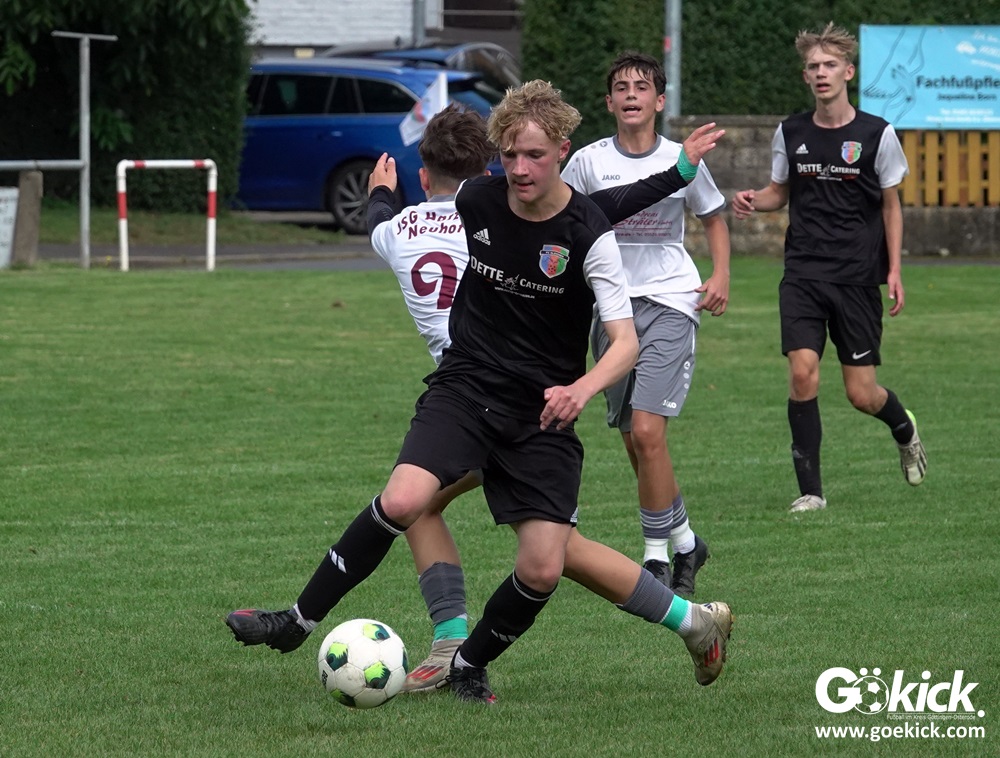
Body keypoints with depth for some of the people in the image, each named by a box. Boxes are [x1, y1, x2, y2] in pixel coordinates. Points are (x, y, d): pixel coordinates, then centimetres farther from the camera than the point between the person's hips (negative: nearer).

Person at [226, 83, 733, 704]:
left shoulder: (588, 235, -14)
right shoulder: (476, 201, -4)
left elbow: (626, 342, -20)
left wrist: (582, 389, -37)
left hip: (542, 415, -1)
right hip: (465, 389, 1)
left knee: (543, 570, -10)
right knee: (403, 501, -24)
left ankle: (470, 666, 17)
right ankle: (298, 622, -11)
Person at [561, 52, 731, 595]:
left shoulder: (682, 161, 0)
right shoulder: (589, 162, 0)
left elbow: (713, 218, 16)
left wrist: (720, 275, 2)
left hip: (670, 302, -3)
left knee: (647, 431, -17)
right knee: (633, 442, 7)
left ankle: (657, 558, -10)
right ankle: (685, 541, 26)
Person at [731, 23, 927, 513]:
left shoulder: (877, 135, -3)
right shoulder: (791, 133, 4)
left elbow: (891, 205, 6)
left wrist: (894, 271, 0)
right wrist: (753, 201, -6)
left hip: (858, 278, -2)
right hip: (803, 275, 2)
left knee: (861, 394, 0)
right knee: (803, 373, -15)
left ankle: (904, 430, 37)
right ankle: (810, 489, -6)